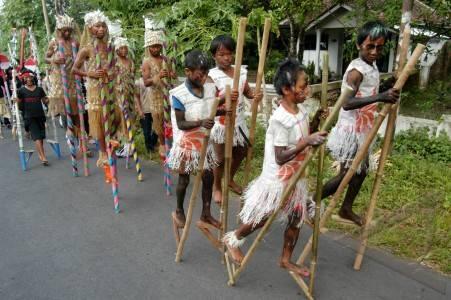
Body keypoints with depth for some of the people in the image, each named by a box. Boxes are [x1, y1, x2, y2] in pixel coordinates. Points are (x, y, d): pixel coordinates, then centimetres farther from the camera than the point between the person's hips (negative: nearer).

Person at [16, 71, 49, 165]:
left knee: (41, 136, 11)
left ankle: (40, 154, 29)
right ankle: (43, 157, -15)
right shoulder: (21, 91, -1)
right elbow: (19, 104, 7)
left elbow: (45, 101, 11)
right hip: (29, 117, -3)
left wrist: (48, 100, -7)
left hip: (40, 115, 3)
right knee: (37, 137, -11)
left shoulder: (39, 89, 5)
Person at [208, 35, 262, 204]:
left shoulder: (241, 72, 0)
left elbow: (247, 92, 9)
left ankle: (230, 180, 45)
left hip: (239, 120, 6)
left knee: (241, 152, 21)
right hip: (221, 122, -6)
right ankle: (217, 187, 31)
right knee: (221, 158, 7)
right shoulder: (212, 76, -15)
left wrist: (255, 96, -14)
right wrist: (226, 97, -37)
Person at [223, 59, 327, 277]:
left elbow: (304, 136, 11)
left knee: (296, 218, 16)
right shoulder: (280, 119, -26)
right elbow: (280, 157, -27)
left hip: (297, 177, 8)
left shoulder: (301, 110, -1)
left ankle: (286, 260, 34)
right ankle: (233, 239, 34)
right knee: (263, 218, 9)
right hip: (277, 179, -8)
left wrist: (316, 121, -4)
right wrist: (307, 142, -31)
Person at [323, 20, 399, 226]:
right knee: (345, 175, -2)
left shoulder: (372, 66, 8)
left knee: (361, 170, 18)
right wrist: (379, 97, -46)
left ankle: (346, 209, 34)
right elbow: (347, 103, -37)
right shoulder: (357, 70, -22)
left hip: (362, 129, 9)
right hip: (351, 130, -9)